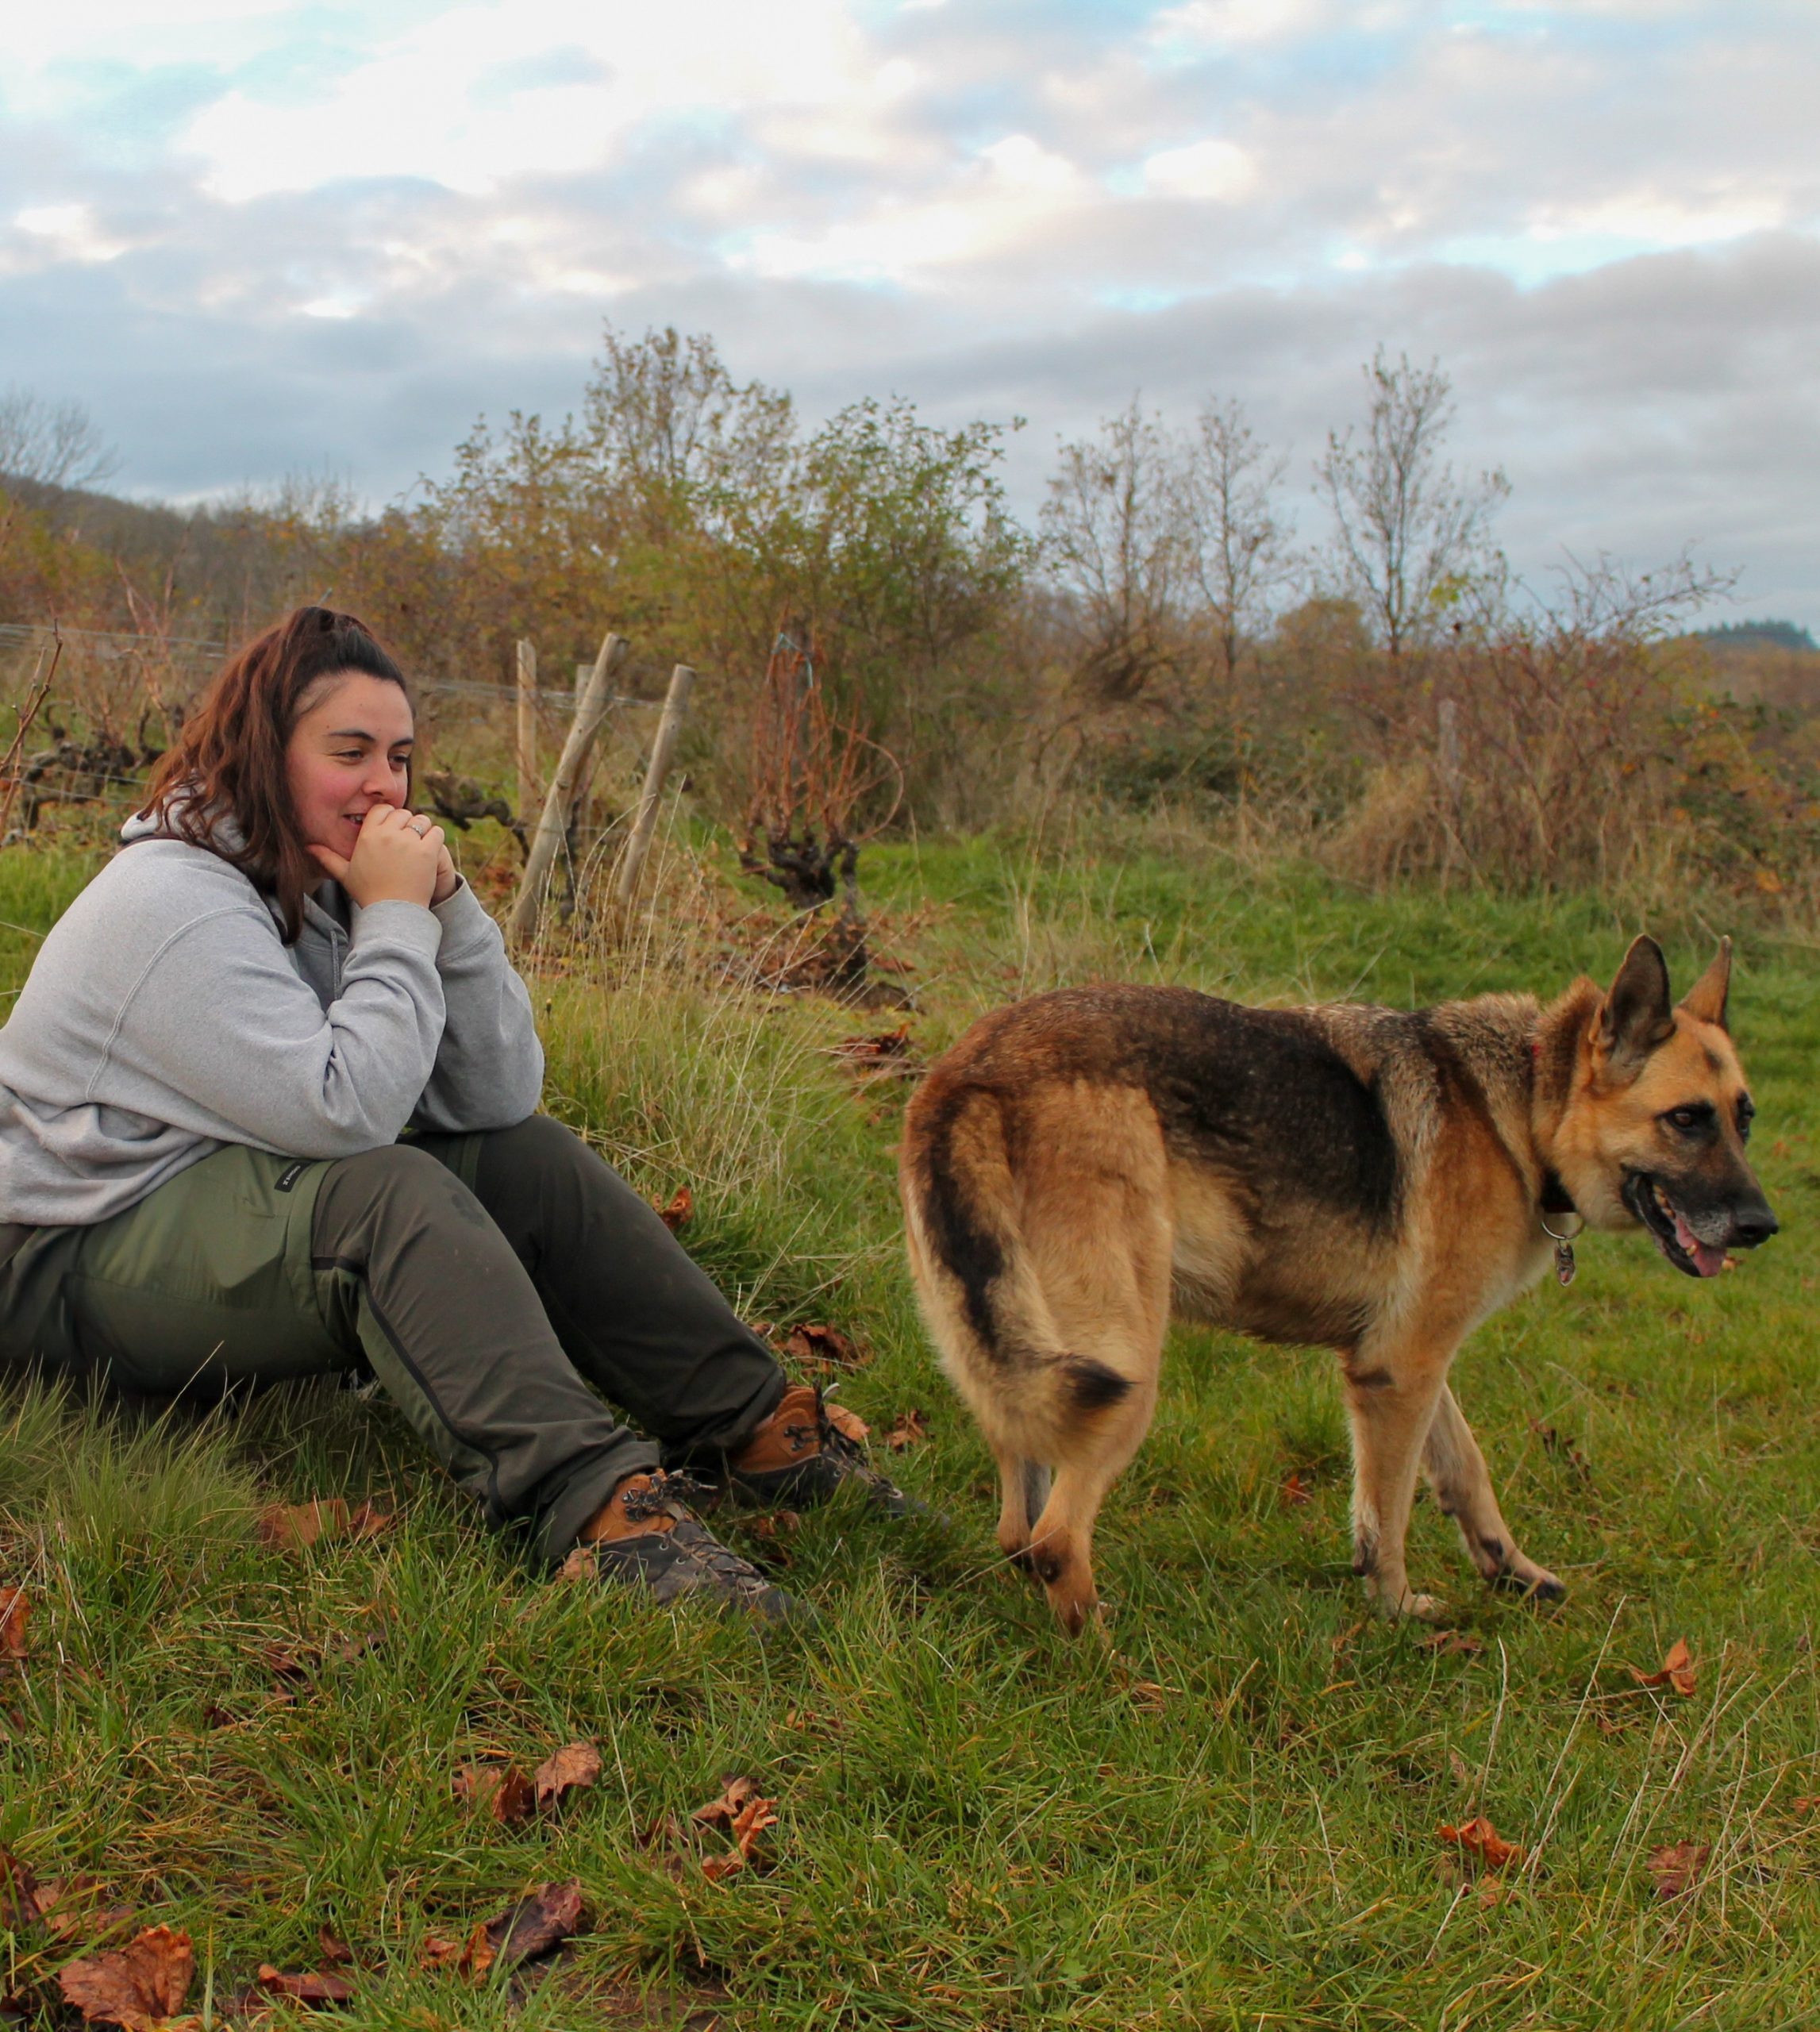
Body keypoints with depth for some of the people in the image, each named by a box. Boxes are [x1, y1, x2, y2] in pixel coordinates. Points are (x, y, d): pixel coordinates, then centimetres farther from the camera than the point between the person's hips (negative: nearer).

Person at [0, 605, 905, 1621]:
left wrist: (447, 908, -14)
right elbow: (346, 1112, -30)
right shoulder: (176, 905, -21)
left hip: (246, 1201, 8)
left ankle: (752, 1423, -11)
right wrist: (395, 921, -21)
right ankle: (592, 1498, -46)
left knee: (530, 1159, -7)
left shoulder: (328, 884, 3)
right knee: (385, 1190, -34)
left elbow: (499, 1100, -5)